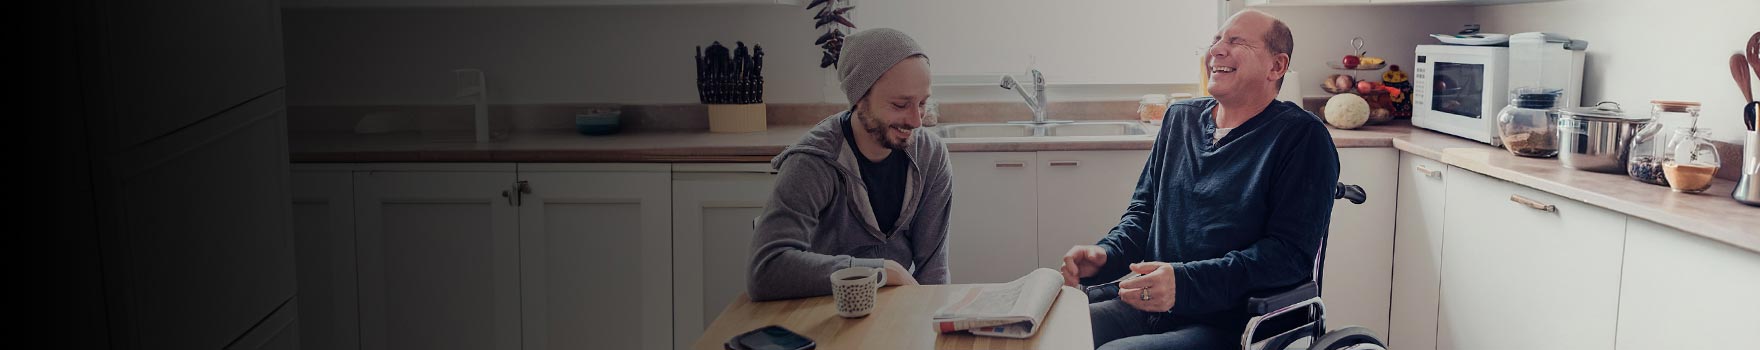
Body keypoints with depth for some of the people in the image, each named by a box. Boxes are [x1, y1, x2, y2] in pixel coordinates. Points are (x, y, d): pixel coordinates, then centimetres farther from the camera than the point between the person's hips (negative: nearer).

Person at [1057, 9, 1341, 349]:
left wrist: (1185, 282, -25)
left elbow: (1290, 253, -14)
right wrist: (1107, 253, 1)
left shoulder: (1302, 136, -5)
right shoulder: (1181, 118, 17)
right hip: (1143, 303, 6)